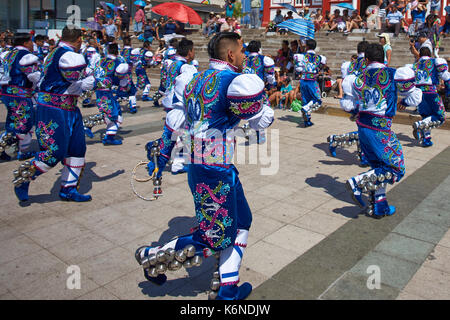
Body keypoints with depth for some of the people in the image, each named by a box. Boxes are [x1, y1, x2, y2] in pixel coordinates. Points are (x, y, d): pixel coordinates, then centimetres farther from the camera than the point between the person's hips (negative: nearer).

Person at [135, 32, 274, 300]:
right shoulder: (234, 80, -13)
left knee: (241, 221, 18)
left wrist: (161, 156, 25)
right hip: (215, 171, -10)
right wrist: (262, 95, 9)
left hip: (197, 165, 10)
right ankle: (153, 257, 18)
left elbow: (175, 120, 17)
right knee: (215, 239, 3)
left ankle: (228, 289, 27)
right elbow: (262, 120, -13)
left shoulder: (197, 80, 14)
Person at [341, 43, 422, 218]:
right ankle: (358, 182, -10)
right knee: (396, 169, 3)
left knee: (379, 167, 18)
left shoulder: (359, 78, 4)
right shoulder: (393, 74, -5)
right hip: (380, 128, -6)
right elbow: (414, 100, 2)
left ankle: (378, 207, 21)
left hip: (362, 126, 6)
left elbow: (347, 105, 8)